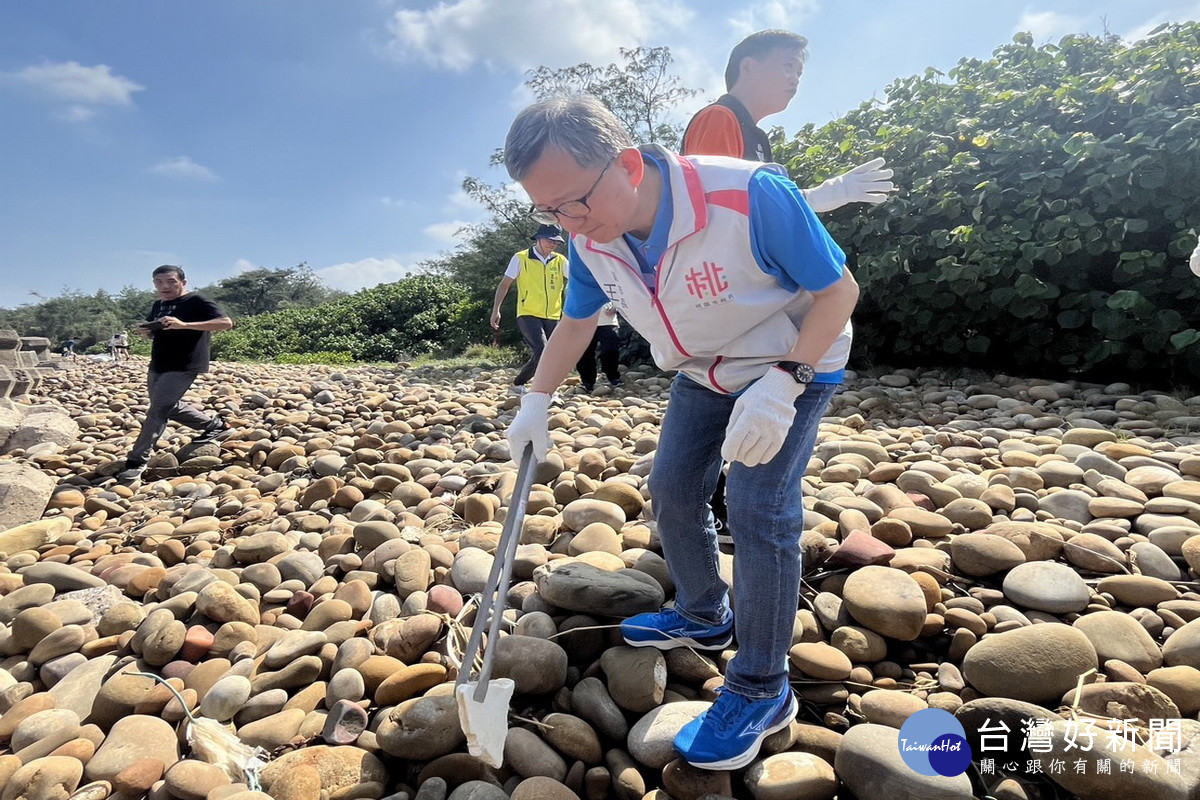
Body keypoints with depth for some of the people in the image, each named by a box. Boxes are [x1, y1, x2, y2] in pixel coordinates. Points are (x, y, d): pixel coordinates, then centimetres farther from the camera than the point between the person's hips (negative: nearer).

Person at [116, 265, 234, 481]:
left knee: (158, 410, -12)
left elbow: (226, 322, -23)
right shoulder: (158, 305, 15)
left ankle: (137, 461, -6)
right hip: (157, 366, 10)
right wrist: (144, 331, 1)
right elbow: (152, 330, 29)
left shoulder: (196, 301, -10)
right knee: (169, 407, 18)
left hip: (183, 367, -9)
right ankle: (216, 425, 33)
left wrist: (184, 325, -30)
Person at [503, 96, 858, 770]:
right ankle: (703, 617, 33)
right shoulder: (590, 238, -16)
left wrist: (782, 384, -35)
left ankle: (762, 691, 0)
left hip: (793, 362, -6)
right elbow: (577, 323, 3)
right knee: (672, 490, 8)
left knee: (759, 506, -16)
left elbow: (840, 289, -24)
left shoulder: (751, 196, -34)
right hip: (702, 372, 6)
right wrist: (536, 404, 1)